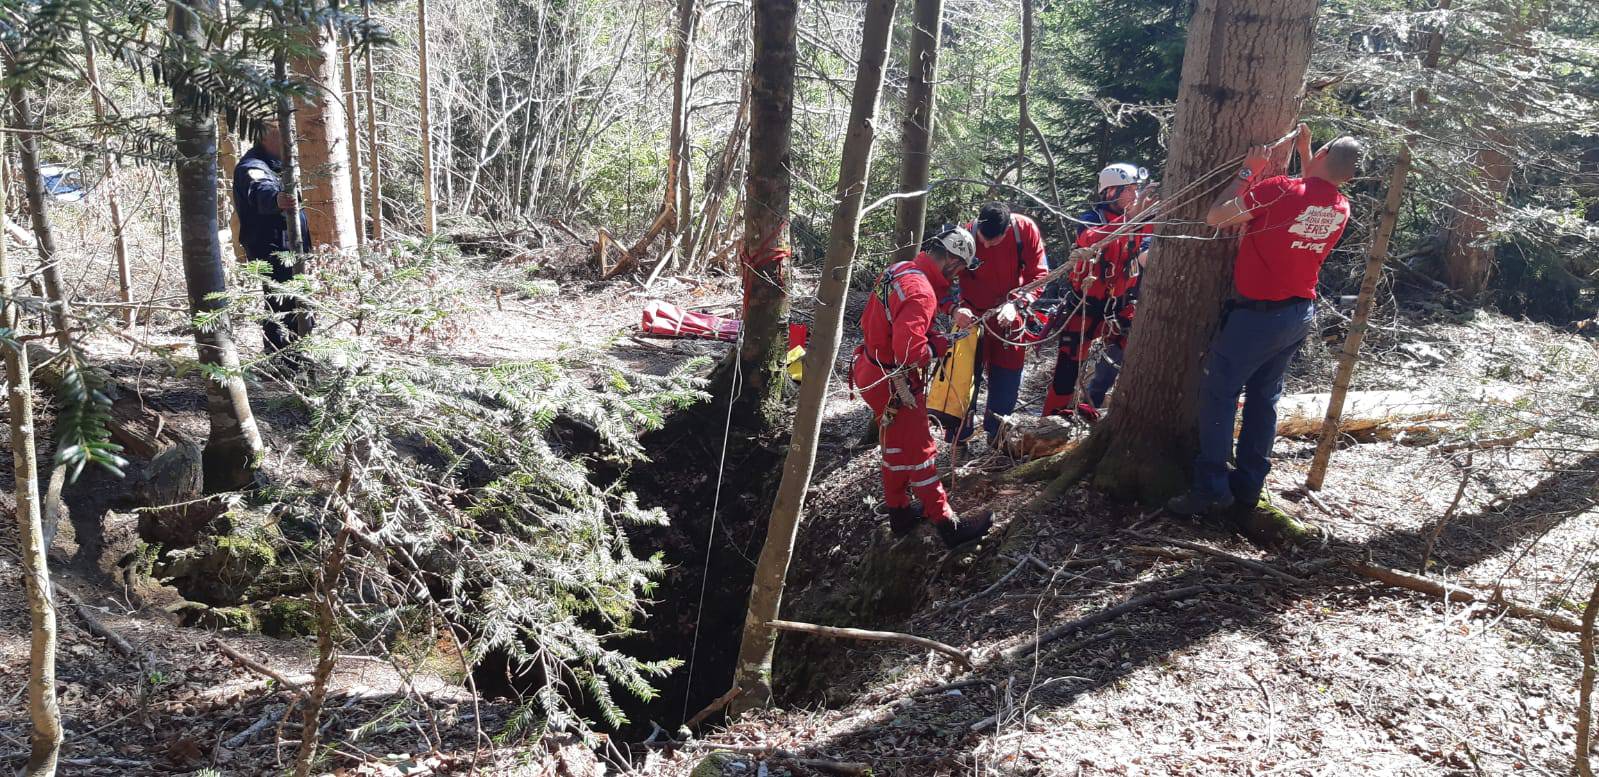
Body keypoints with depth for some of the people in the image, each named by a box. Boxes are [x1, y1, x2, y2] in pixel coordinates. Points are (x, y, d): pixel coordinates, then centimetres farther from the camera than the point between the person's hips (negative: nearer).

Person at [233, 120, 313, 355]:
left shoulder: (276, 165, 17)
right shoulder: (252, 167, -15)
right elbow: (261, 192, -38)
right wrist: (276, 200, -59)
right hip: (273, 258, -10)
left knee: (301, 314, 19)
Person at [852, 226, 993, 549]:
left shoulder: (898, 270, 2)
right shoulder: (921, 292, -27)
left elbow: (868, 320, 12)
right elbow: (909, 349, -37)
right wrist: (933, 349, -18)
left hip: (871, 371, 9)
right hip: (894, 383, -9)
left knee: (896, 447, 23)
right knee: (920, 452, 2)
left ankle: (898, 511, 37)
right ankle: (947, 524, 13)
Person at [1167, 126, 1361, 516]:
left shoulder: (1279, 189, -20)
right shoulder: (1341, 208, 3)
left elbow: (1215, 217, -15)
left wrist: (1249, 171, -7)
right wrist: (1303, 154, 20)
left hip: (1259, 313, -7)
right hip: (1301, 313, 7)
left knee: (1219, 390, 0)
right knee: (1264, 396, 15)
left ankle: (1211, 488, -2)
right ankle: (1248, 485, 20)